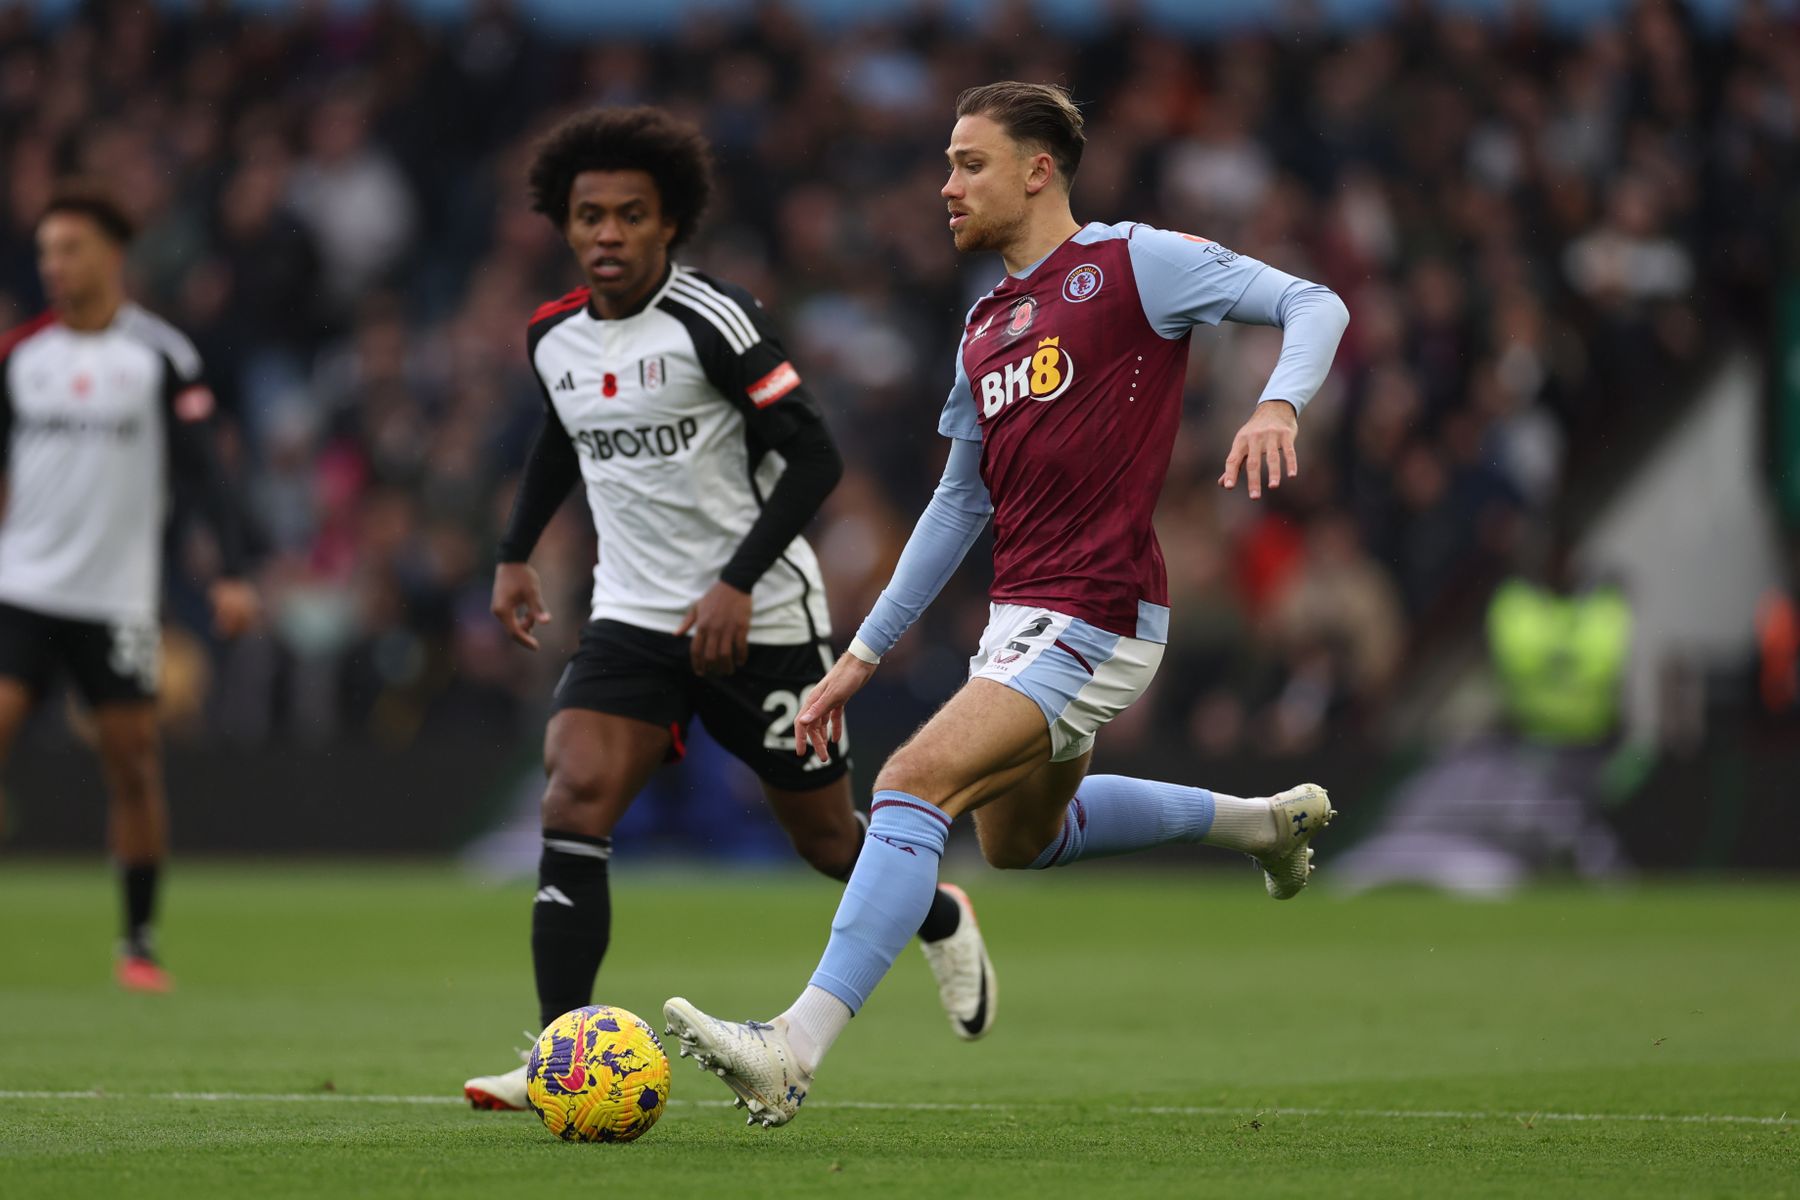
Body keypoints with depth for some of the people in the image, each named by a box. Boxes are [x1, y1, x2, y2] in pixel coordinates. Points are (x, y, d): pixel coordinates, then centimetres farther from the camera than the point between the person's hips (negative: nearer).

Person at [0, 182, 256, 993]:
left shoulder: (161, 355, -2)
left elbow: (200, 466, -3)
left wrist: (230, 571, -12)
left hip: (117, 598, -1)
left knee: (133, 764, 1)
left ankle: (140, 941, 12)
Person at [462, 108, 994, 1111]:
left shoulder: (713, 320, -16)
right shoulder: (555, 337, 3)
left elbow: (815, 455, -17)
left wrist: (736, 583, -23)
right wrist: (516, 555, 22)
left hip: (760, 617, -4)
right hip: (633, 617, 4)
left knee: (827, 838, 9)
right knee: (574, 804, -18)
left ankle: (941, 922, 43)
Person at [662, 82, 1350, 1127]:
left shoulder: (1133, 263, -6)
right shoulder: (988, 330, 17)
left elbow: (1314, 305, -9)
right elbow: (961, 503, 23)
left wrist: (1278, 405, -30)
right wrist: (866, 654, 21)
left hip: (1092, 622, -10)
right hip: (1022, 616, 10)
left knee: (914, 786, -23)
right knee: (1021, 836, 27)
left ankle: (796, 1049, -28)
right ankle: (1264, 821, 42)